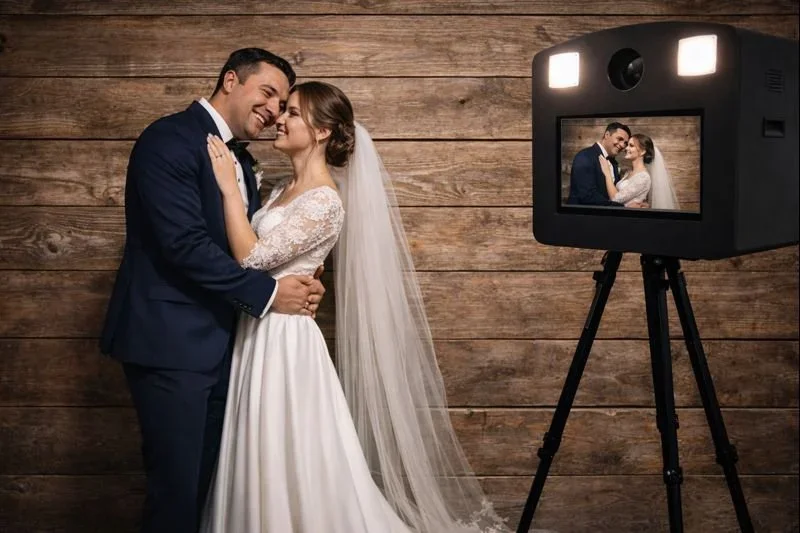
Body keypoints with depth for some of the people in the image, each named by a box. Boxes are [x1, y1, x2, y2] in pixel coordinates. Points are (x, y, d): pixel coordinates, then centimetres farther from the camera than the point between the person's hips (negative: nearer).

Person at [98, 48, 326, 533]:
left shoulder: (240, 161, 16)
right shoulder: (170, 139, -13)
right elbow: (184, 244, -22)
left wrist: (300, 283, -3)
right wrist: (268, 293, -16)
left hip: (217, 343, 9)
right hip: (170, 342, -9)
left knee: (205, 480, 16)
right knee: (177, 485, -1)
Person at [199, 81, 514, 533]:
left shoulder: (325, 201, -18)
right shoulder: (287, 188, 10)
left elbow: (253, 258, -22)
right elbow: (246, 247, 17)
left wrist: (230, 187, -18)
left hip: (285, 339, -9)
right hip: (259, 334, 9)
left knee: (290, 471, 2)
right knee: (267, 471, 18)